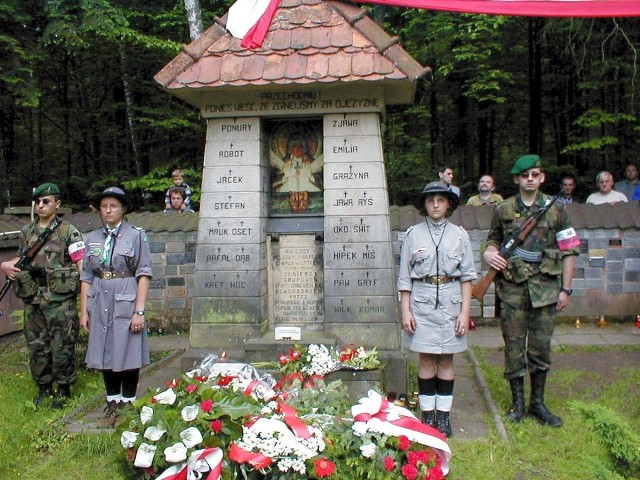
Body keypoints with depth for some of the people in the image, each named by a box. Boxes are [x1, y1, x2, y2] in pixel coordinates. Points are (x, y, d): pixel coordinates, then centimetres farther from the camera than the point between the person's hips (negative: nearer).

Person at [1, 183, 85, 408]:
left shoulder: (69, 232, -6)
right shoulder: (26, 232, 10)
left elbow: (82, 265, -9)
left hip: (61, 301, -5)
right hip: (33, 300, 5)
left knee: (62, 347, 2)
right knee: (36, 346, 12)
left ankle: (64, 389, 18)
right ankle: (43, 387, 28)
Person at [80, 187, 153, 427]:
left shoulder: (136, 235, -3)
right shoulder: (93, 238, 9)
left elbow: (144, 274, -6)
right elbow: (86, 276, 11)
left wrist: (139, 310, -11)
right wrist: (84, 311, 6)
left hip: (126, 303, -4)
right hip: (100, 305, 4)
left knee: (128, 356, 3)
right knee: (105, 355, 9)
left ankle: (128, 403, 18)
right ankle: (112, 405, 22)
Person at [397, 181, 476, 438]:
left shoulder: (459, 235, 4)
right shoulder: (413, 234, 2)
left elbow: (467, 276, 4)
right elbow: (404, 276, 3)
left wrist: (465, 311, -2)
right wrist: (405, 310, -2)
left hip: (450, 302, 1)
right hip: (422, 303, 0)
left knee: (446, 360, 6)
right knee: (426, 360, 3)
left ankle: (444, 415, 15)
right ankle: (427, 414, 14)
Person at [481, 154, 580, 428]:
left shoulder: (556, 210, 3)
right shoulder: (503, 210, 4)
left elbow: (569, 251, 5)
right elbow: (493, 240, 16)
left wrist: (565, 289, 2)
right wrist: (489, 253, -8)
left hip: (545, 286, 0)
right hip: (512, 286, 0)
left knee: (541, 346, 7)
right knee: (514, 346, 4)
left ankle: (538, 403, 20)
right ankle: (517, 402, 17)